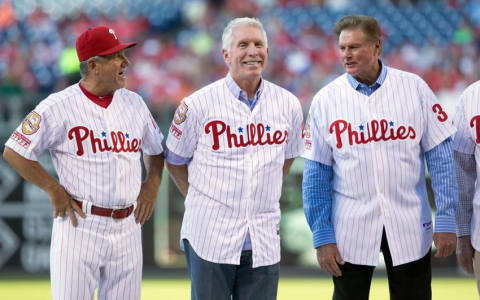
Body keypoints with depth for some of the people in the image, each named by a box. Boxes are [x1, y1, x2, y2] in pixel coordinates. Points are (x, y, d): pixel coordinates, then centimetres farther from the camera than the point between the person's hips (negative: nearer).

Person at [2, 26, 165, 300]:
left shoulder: (134, 103, 9)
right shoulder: (59, 107, -8)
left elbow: (156, 150, 25)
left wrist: (152, 184, 7)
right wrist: (54, 190, -8)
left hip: (127, 226, 5)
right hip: (80, 224, -5)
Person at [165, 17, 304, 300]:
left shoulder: (288, 105, 4)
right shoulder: (198, 104, -4)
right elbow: (175, 161, 7)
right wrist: (201, 202, 6)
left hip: (264, 241, 3)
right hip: (210, 237, -3)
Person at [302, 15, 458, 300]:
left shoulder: (414, 88, -2)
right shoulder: (326, 100, -1)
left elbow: (440, 157, 0)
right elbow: (316, 175, 1)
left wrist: (446, 219, -5)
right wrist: (322, 237, -3)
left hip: (410, 231, 0)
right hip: (351, 232, 0)